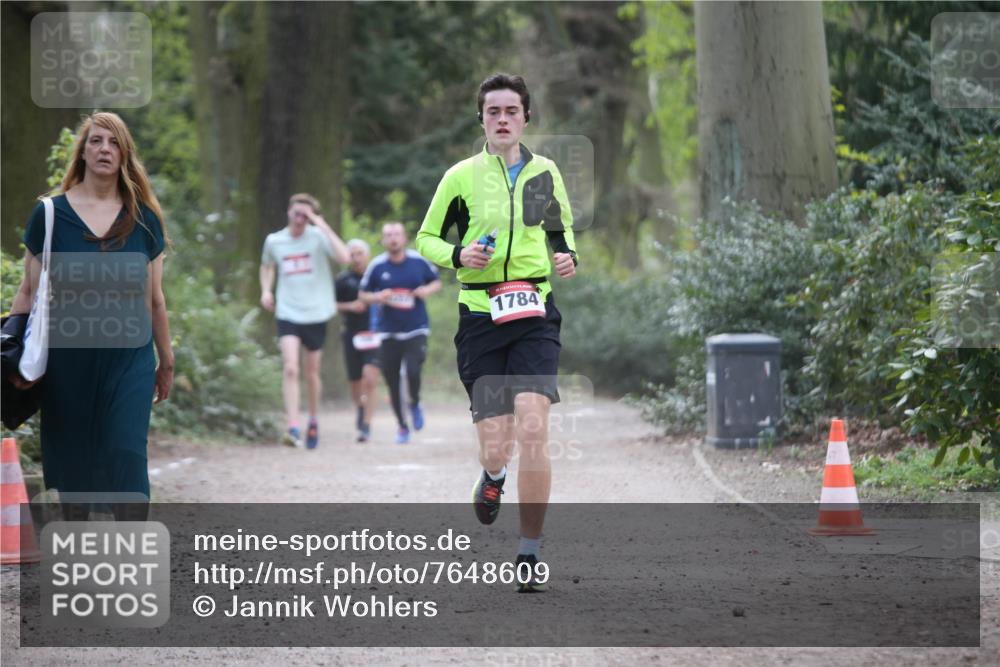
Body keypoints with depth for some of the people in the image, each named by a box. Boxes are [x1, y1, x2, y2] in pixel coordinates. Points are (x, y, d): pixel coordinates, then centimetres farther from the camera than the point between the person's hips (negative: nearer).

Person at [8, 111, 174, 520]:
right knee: (71, 463, 8)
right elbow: (28, 293, 2)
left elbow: (155, 299, 10)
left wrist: (166, 361, 15)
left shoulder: (144, 219, 3)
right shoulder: (50, 215, -1)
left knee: (126, 460, -8)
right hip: (67, 359, 0)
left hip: (128, 359, 0)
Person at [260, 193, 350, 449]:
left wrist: (323, 226, -24)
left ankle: (313, 421, 35)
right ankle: (293, 427, -20)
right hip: (287, 314, 1)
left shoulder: (318, 236, -7)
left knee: (312, 373, 12)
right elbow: (267, 266, 24)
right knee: (290, 369, -17)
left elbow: (344, 257, -25)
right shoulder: (274, 241, 2)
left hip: (316, 314, 0)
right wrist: (266, 289, 5)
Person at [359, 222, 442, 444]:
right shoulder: (377, 266, -2)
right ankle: (402, 426, 23)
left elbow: (437, 282, 13)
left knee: (413, 372, -19)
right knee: (392, 381, 4)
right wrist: (378, 297, -13)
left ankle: (415, 404, 15)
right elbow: (363, 295, 7)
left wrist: (428, 290, -9)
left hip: (416, 330, -1)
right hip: (388, 332, 1)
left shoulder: (419, 261, -2)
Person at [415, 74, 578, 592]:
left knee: (533, 431, -17)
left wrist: (567, 256, 5)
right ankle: (493, 478, 37)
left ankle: (529, 557, -7)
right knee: (495, 449, -5)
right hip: (480, 320, -1)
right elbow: (426, 238, 11)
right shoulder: (461, 176, 3)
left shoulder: (545, 172, 10)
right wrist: (458, 255, -10)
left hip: (535, 317, 1)